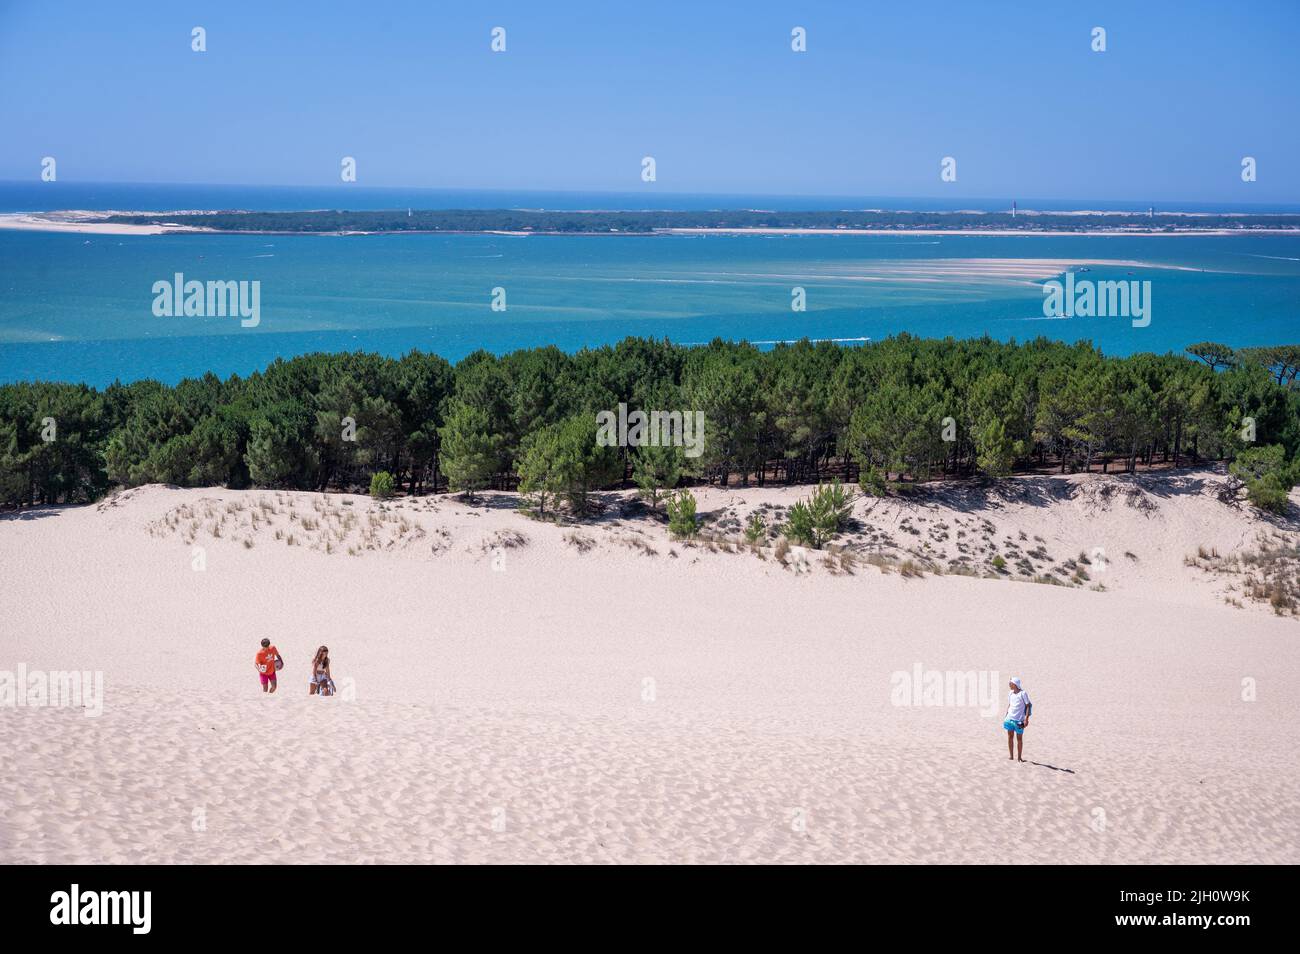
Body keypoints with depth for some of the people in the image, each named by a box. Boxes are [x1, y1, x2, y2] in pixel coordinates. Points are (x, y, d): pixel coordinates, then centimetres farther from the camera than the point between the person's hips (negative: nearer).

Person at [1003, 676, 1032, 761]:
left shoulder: (1023, 694, -10)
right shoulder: (1010, 694, 7)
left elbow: (1028, 706, -9)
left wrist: (1026, 719, -13)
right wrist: (1006, 716, 13)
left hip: (1019, 720, -5)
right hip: (1010, 718, 5)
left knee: (1019, 738, 4)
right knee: (1010, 737, 4)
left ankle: (1019, 757, 12)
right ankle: (1011, 755, 10)